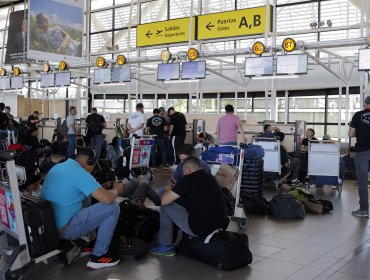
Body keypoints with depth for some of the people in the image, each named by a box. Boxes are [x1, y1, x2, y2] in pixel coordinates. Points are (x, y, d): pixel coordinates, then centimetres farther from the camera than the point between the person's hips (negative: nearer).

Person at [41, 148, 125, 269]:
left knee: (86, 195, 27)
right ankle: (98, 256, 4)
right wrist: (116, 190, 0)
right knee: (113, 207, -5)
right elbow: (107, 198, -22)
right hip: (62, 229, -9)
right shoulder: (79, 173, -17)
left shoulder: (57, 167, 10)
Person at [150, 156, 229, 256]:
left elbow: (164, 201, -5)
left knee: (165, 207, 9)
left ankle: (165, 247, 15)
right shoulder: (211, 178, 11)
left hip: (201, 229, -7)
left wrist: (168, 190, 17)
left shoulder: (188, 180, -9)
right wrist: (175, 189, 32)